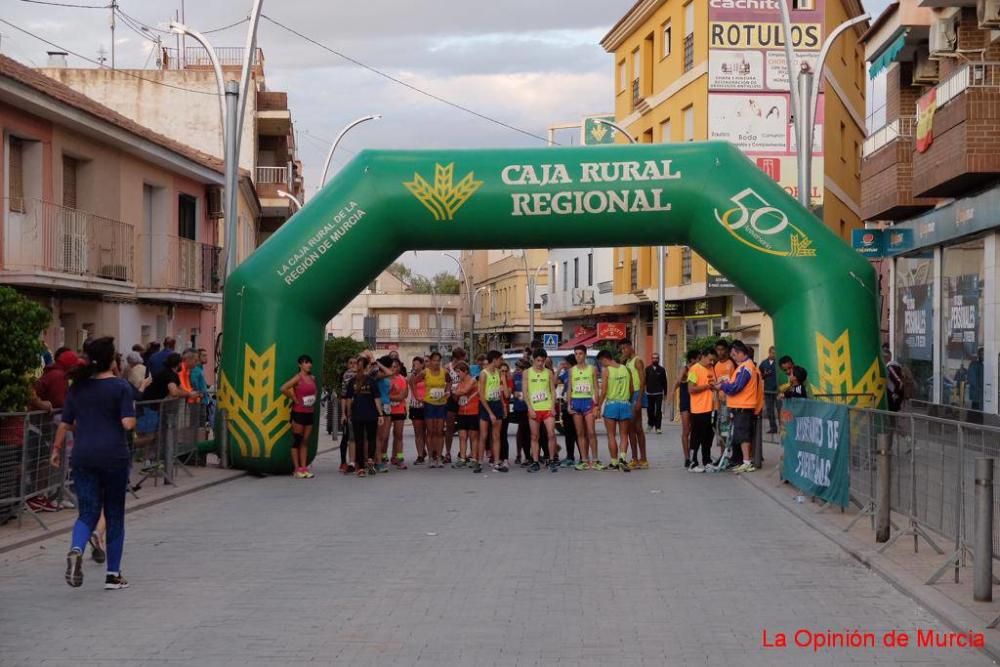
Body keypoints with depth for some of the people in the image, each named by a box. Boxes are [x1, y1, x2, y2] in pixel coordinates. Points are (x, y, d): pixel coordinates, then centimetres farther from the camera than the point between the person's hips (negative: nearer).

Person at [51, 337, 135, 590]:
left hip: (83, 457, 3)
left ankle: (76, 549, -26)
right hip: (113, 456, -3)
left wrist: (56, 449, 22)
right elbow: (128, 424, -16)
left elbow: (65, 424, 9)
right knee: (114, 515, 10)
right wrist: (132, 412, 5)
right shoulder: (120, 387, -7)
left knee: (88, 512, 6)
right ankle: (113, 575, 14)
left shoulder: (77, 388, 6)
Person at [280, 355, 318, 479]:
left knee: (305, 441, 8)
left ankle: (304, 468, 10)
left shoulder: (312, 378, 10)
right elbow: (283, 388, -22)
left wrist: (313, 400, 12)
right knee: (297, 441, -2)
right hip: (298, 412, -7)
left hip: (310, 412, 7)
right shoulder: (298, 378, -11)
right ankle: (297, 469, 0)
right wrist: (294, 399, -14)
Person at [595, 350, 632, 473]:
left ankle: (614, 462, 7)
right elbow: (632, 390, 9)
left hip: (611, 404, -3)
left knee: (612, 435, 6)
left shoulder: (606, 371, -6)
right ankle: (622, 457, -14)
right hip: (625, 404, 3)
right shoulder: (626, 369, 6)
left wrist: (598, 406, -3)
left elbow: (603, 391, -10)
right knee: (624, 435, 8)